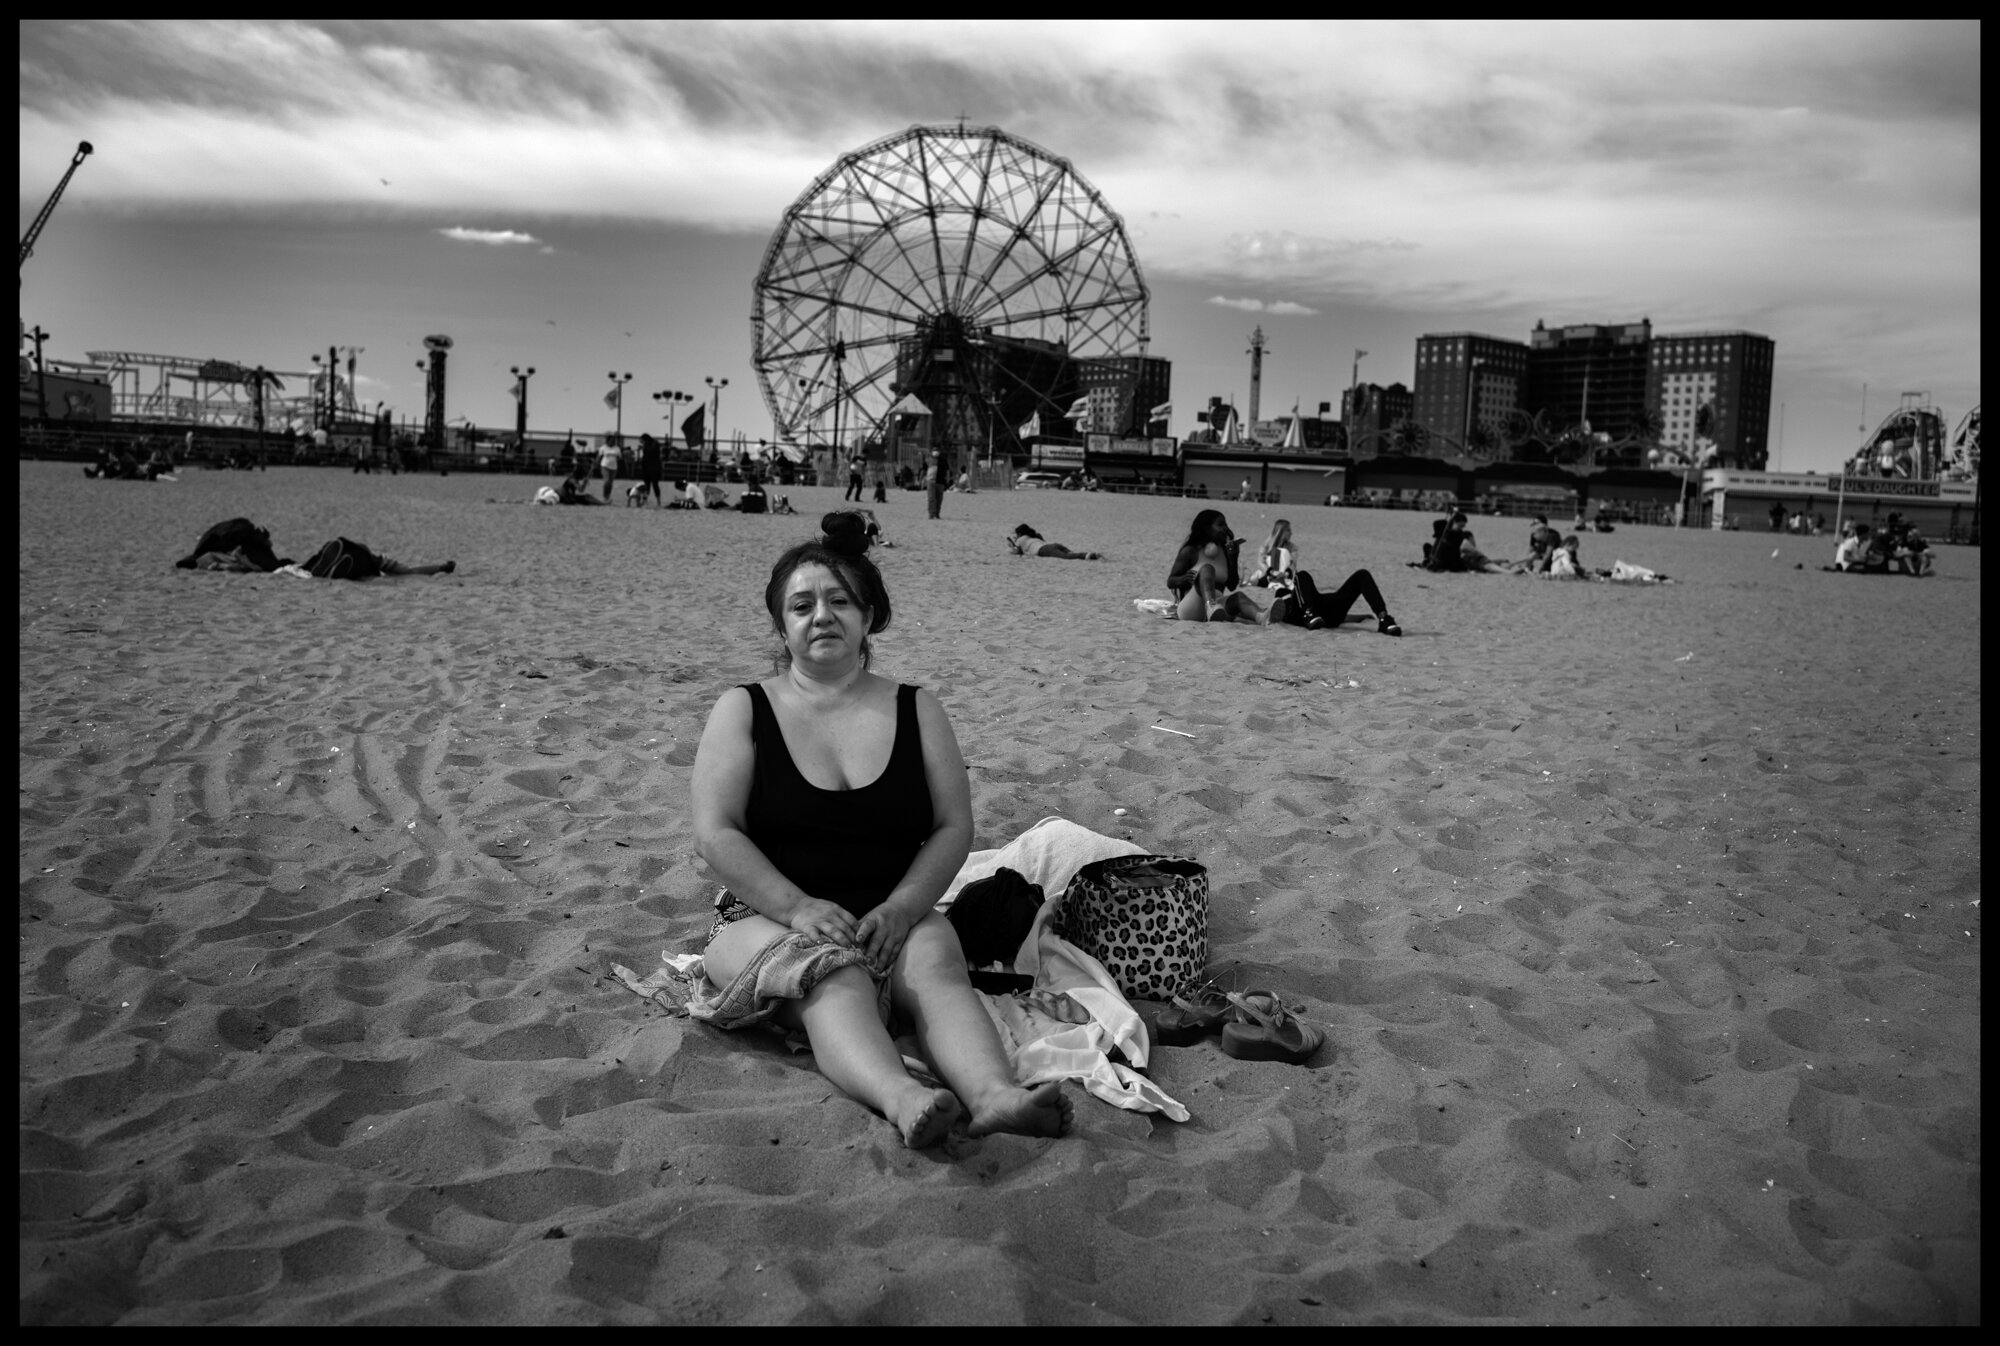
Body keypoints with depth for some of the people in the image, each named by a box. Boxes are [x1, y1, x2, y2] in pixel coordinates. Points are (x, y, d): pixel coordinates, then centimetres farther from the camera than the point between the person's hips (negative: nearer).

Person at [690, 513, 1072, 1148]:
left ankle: (995, 1094, -54)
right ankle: (901, 1099, -59)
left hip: (892, 915, 2)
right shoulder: (743, 710, 4)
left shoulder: (916, 710, 10)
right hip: (770, 914, -2)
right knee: (835, 978, -34)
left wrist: (902, 907, -13)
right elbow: (715, 833, -5)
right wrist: (800, 907, -19)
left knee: (937, 963, -30)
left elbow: (954, 827, 4)